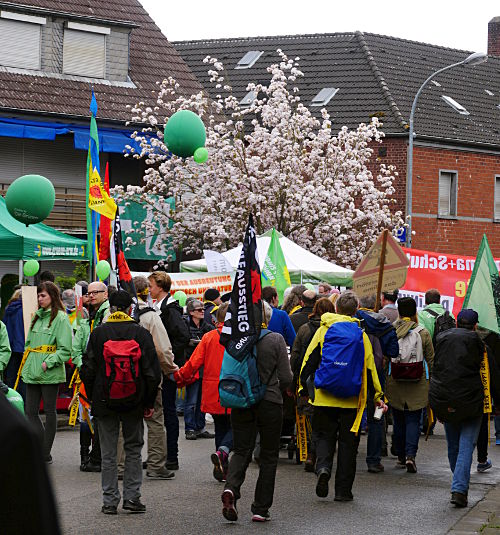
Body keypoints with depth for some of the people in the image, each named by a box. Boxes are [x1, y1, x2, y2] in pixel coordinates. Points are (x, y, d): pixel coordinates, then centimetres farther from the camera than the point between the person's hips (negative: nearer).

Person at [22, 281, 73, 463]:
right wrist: (26, 364, 12)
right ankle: (42, 446, 14)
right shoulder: (37, 316, 16)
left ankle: (46, 453, 8)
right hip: (32, 372, 7)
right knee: (31, 411, 5)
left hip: (50, 373, -7)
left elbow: (65, 349, -13)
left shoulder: (61, 318, -8)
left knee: (49, 411, 2)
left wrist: (48, 363, -18)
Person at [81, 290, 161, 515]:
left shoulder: (98, 333, -4)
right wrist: (149, 403, 5)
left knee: (108, 453, 8)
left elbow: (88, 370, -1)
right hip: (134, 403, 0)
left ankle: (110, 501, 8)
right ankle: (132, 497, 10)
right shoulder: (141, 333, -4)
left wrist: (92, 398, 11)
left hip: (105, 402, 0)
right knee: (133, 449, 13)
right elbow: (152, 372, -4)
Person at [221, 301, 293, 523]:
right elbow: (286, 378, -8)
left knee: (241, 450, 12)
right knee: (269, 455, 10)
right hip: (269, 403, -2)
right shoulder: (276, 340, -9)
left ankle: (231, 487, -17)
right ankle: (261, 509, 10)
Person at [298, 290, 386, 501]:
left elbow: (308, 361, 2)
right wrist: (378, 396, 8)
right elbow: (370, 368, 3)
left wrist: (303, 389, 10)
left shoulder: (324, 330, 1)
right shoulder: (361, 334, 1)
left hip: (324, 397, 0)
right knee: (347, 442, 7)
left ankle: (323, 467, -16)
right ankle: (343, 490, 8)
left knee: (324, 435, 13)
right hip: (351, 400, 0)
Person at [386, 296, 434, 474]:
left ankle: (401, 456, 21)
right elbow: (431, 359, 1)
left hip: (394, 384, 1)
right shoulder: (423, 333, -5)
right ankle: (410, 455, -13)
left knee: (398, 420, 13)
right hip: (417, 385, -1)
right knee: (413, 420, 3)